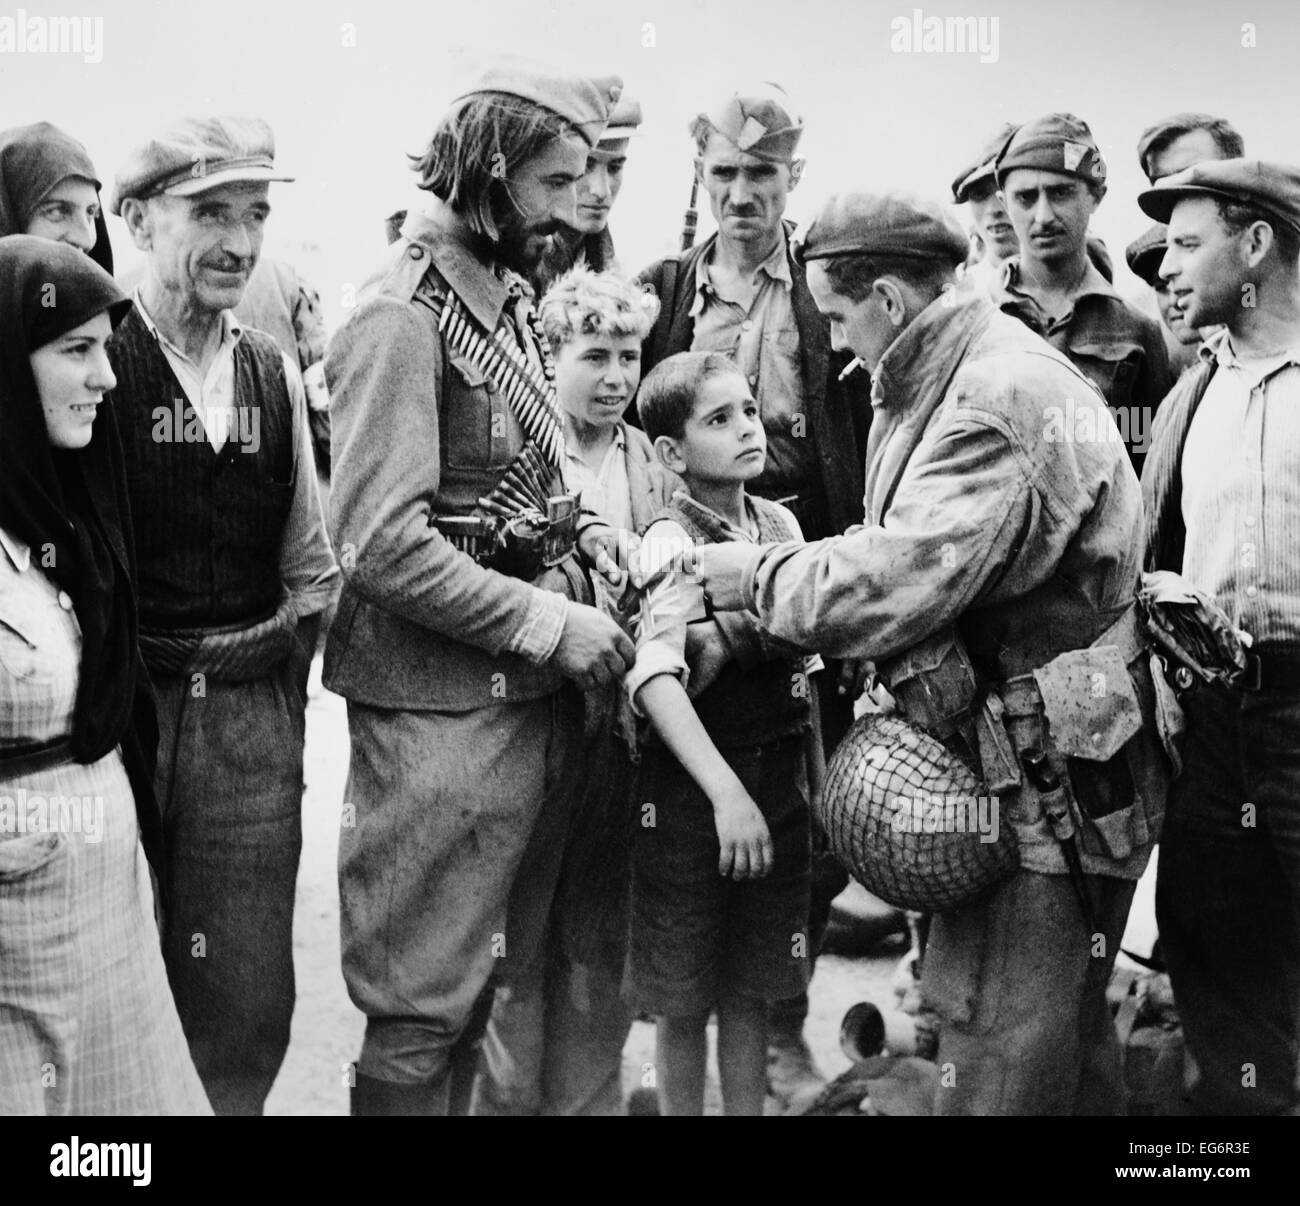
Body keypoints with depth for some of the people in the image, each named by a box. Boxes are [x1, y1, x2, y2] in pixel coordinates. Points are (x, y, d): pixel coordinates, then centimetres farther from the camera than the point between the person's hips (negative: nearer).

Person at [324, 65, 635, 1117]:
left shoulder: (514, 305, 12)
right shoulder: (401, 319, -13)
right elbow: (383, 545, -20)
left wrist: (588, 536, 1)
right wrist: (552, 623, -17)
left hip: (535, 701, 8)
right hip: (442, 707, -8)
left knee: (489, 987, 18)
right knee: (422, 1007, 2)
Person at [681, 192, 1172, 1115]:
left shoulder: (999, 400, -21)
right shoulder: (954, 381, 11)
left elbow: (885, 584, -25)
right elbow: (904, 557, 12)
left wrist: (723, 568, -12)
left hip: (1052, 778, -10)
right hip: (1017, 762, 10)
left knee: (1001, 1059, 1)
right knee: (1064, 1033, 21)